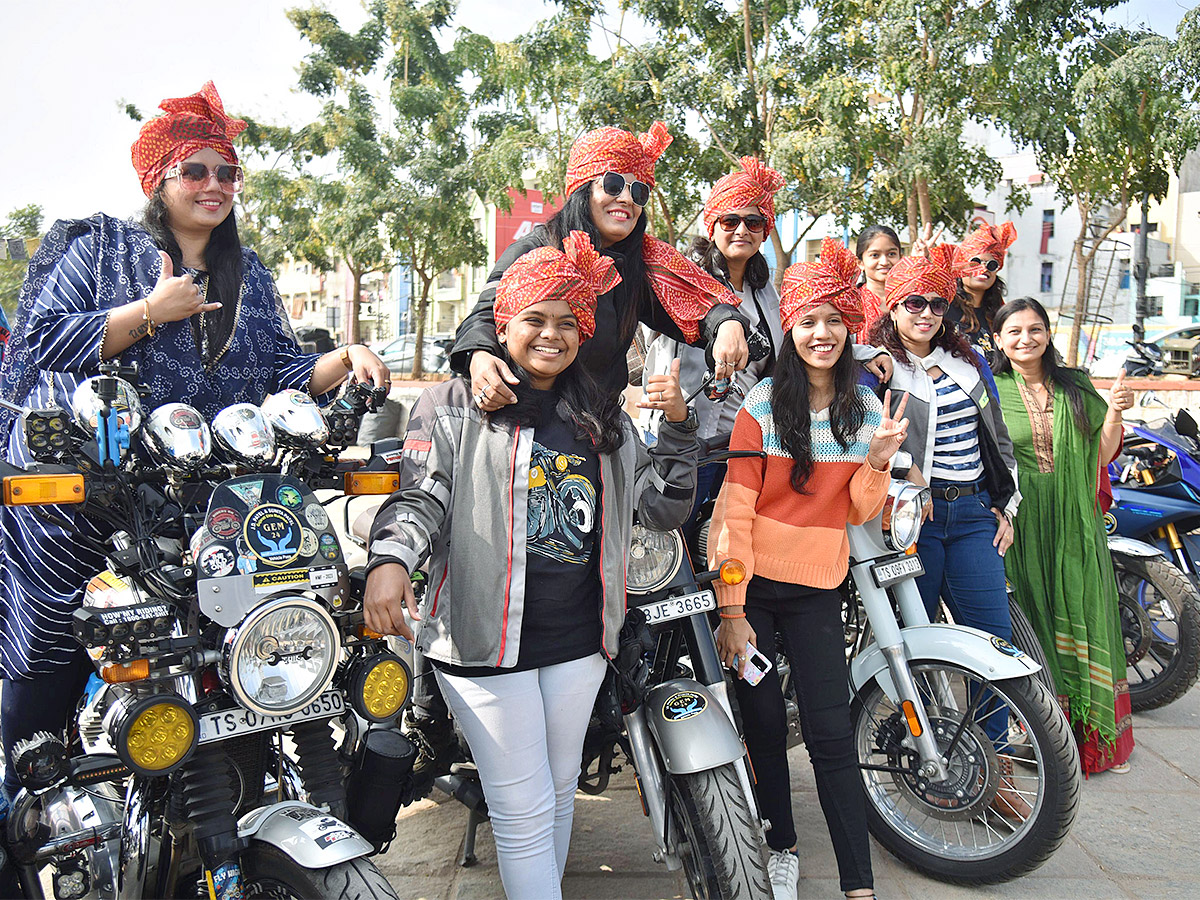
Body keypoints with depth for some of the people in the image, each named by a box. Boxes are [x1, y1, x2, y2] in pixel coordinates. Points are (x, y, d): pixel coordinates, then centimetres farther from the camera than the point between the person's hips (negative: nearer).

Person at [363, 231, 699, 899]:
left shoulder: (604, 418, 11)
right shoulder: (458, 405, -1)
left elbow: (664, 508, 9)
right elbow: (420, 497, -9)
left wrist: (680, 426, -5)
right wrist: (389, 560, -29)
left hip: (580, 638, 5)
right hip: (486, 638, -4)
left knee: (560, 789, 21)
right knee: (524, 810, 0)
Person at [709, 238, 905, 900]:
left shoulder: (865, 409, 4)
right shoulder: (762, 404, -7)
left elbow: (859, 512, 6)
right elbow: (734, 508, -10)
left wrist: (877, 461, -14)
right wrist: (730, 606, -14)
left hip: (818, 590, 2)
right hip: (753, 585, -1)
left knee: (832, 735, -1)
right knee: (764, 723, 8)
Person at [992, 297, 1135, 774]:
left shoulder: (1077, 387, 12)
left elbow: (1101, 455, 9)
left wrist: (1114, 412, -7)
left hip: (1074, 523, 3)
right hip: (1019, 522, -3)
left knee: (1084, 619, 6)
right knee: (1030, 624, 0)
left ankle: (1096, 733, 20)